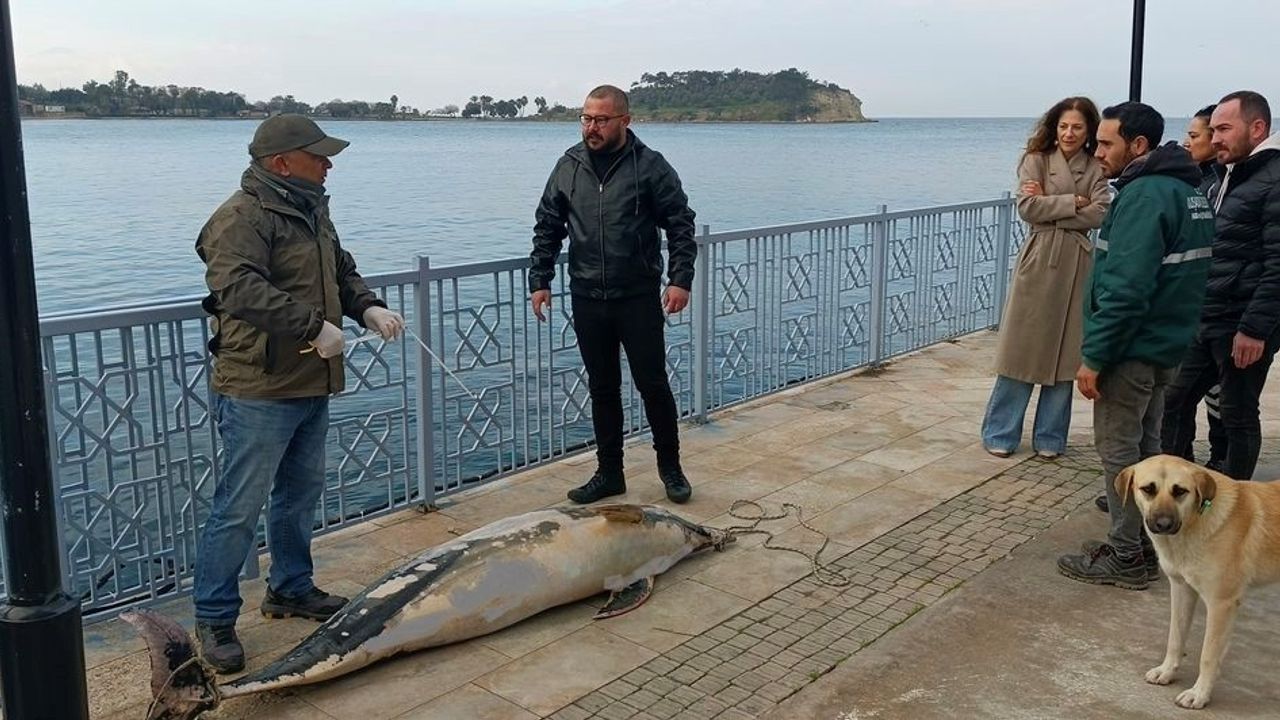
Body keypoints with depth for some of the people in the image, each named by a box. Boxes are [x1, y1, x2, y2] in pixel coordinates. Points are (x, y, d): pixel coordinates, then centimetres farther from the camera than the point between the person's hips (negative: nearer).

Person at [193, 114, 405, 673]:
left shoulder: (311, 211, 13)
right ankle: (214, 619, 11)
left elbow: (342, 270, 23)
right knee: (240, 509, -2)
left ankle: (291, 588, 38)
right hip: (258, 392, -9)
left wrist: (368, 307, 3)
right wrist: (313, 325, -32)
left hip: (311, 385, 10)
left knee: (301, 494, 21)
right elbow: (238, 288, -31)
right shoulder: (242, 218, -17)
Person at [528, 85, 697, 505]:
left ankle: (670, 466, 23)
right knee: (602, 389, 11)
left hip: (639, 298, -3)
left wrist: (680, 279, -13)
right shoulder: (568, 166, 6)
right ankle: (609, 474, 23)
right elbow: (547, 229, 11)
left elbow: (680, 226, -4)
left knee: (653, 385, 3)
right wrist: (539, 280, 4)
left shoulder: (650, 166, -4)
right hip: (587, 299, 3)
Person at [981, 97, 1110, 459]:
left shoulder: (1097, 169, 7)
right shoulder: (1036, 161, 4)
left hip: (1078, 266, 2)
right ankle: (1000, 434, 10)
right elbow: (1028, 208, -9)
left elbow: (1101, 213, -8)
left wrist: (1050, 205, -10)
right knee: (1021, 349, 0)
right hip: (1039, 264, -2)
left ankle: (1050, 438, 18)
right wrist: (1073, 202, -9)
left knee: (1066, 354, 7)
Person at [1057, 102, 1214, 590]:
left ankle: (1126, 558, 8)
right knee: (1146, 446, 18)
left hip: (1132, 349, -10)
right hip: (1165, 346, 10)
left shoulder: (1144, 195, -20)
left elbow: (1126, 289, -26)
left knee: (1118, 451, 0)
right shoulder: (1186, 190, 11)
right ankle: (1147, 546, 28)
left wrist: (1094, 356, -21)